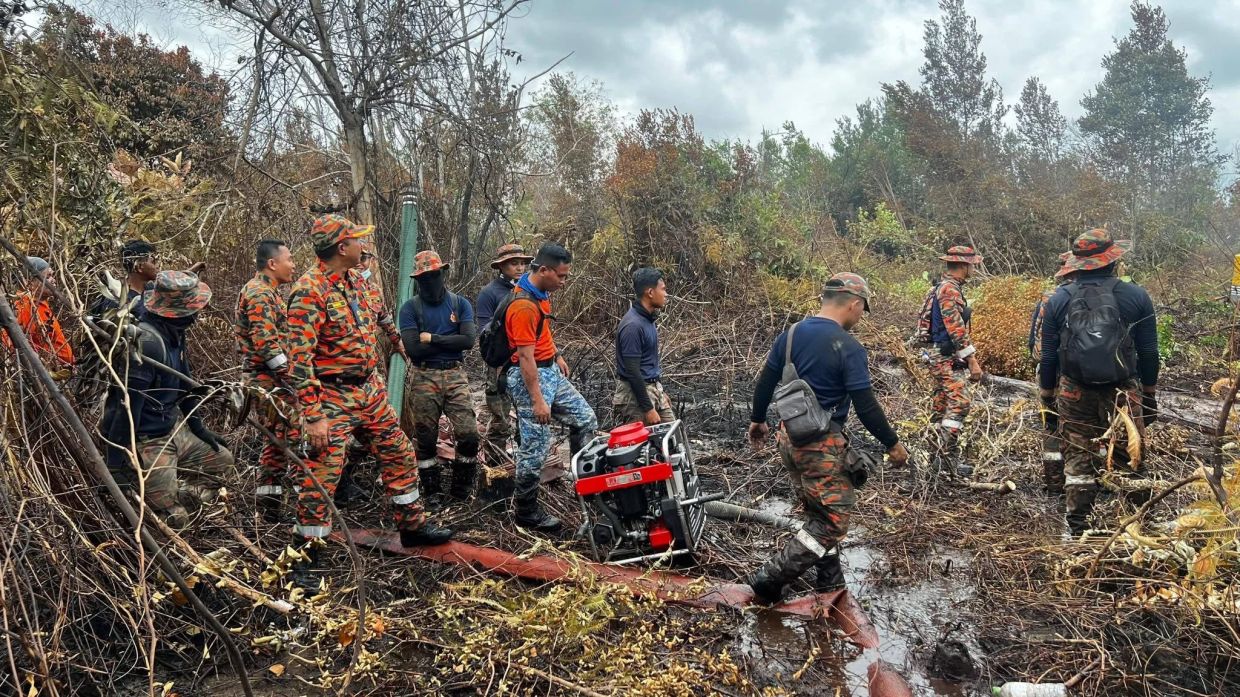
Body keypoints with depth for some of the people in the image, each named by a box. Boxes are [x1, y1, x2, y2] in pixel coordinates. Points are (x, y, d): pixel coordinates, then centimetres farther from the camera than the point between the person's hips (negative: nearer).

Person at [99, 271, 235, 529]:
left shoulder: (174, 334, 1)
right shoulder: (147, 342, -29)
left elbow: (184, 380, 15)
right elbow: (127, 405, -29)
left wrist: (197, 426, 20)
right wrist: (116, 464, -26)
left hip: (174, 430, 9)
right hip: (146, 443, -9)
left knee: (221, 461, 19)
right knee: (173, 521, -5)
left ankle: (174, 501, 19)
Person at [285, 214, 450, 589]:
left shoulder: (355, 279, 5)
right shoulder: (309, 292, -20)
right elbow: (299, 360, -24)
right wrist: (314, 416, -26)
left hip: (369, 389, 8)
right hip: (332, 397, -8)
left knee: (399, 454, 16)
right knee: (322, 476, -6)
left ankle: (412, 525, 32)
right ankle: (304, 557, 8)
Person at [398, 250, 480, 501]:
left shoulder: (461, 304, 5)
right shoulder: (410, 308, 0)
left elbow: (469, 340, -10)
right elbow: (413, 348, -12)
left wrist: (433, 338, -10)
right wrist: (451, 342, -7)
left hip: (455, 376, 1)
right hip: (423, 377, -1)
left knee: (468, 433, -6)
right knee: (425, 438, 6)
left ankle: (462, 489, 14)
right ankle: (431, 490, 23)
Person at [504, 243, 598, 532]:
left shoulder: (541, 293, 6)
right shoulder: (523, 306, -24)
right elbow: (526, 357, -24)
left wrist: (556, 356, 23)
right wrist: (537, 400, -23)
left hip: (551, 371, 10)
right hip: (530, 376, -10)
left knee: (586, 420, 13)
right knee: (536, 447, -3)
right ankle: (525, 511, 10)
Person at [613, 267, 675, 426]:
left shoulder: (647, 318, 7)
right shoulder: (633, 325, -22)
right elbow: (632, 372, -22)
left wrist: (661, 391, 21)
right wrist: (648, 409, -20)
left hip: (653, 389, 9)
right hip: (636, 394, -9)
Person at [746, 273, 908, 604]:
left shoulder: (791, 334, 3)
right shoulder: (849, 348, -17)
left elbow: (765, 383, 9)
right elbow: (866, 407, -16)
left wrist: (757, 420, 24)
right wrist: (893, 444, -3)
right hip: (822, 444, -8)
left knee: (817, 511, 21)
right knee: (833, 519, 2)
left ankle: (829, 576, 32)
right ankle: (769, 577, 0)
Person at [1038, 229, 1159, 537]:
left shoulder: (1058, 300, 0)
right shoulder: (1136, 297, -2)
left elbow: (1048, 359, 3)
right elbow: (1149, 355, 1)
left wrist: (1048, 401, 12)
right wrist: (1150, 397, 12)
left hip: (1074, 395, 1)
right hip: (1123, 394, -1)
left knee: (1078, 461, 9)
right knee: (1131, 462, 11)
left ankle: (1079, 529, 11)